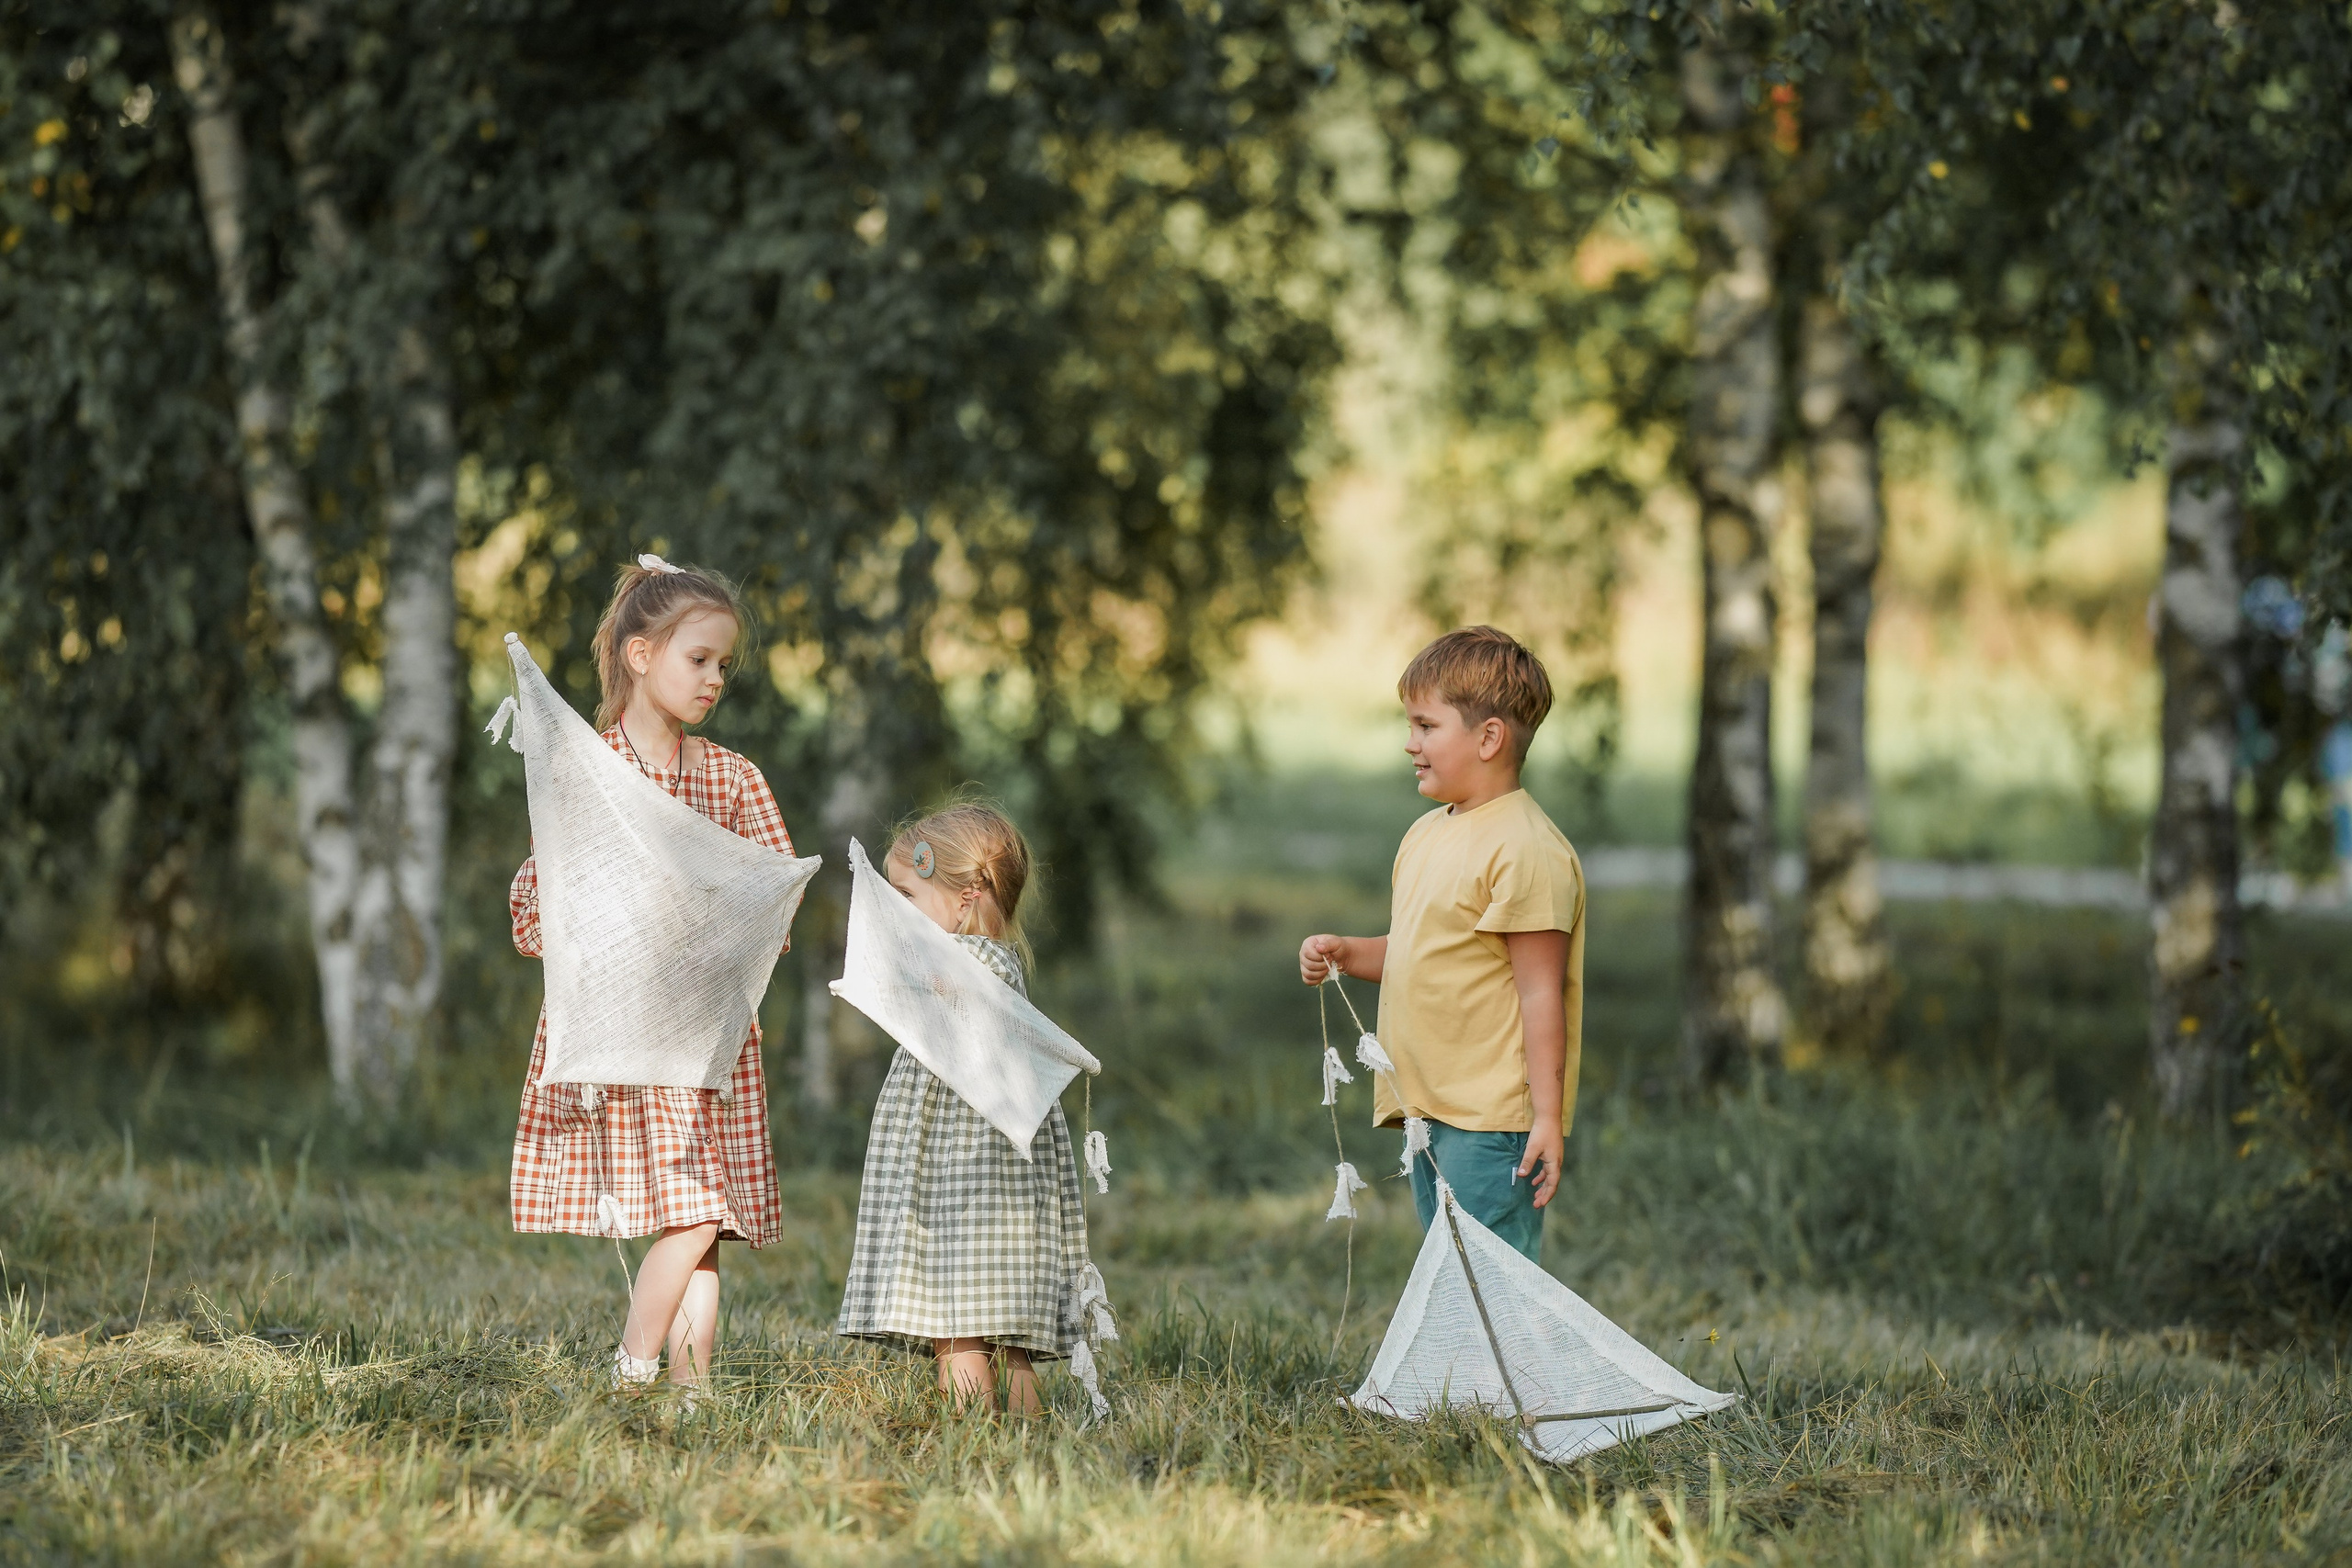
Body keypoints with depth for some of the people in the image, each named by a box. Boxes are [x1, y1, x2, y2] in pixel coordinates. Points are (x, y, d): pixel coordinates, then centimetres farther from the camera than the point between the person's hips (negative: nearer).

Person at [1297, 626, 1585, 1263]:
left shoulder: (1524, 848, -15)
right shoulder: (1426, 835, 14)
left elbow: (1541, 992, -18)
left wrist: (1547, 1117, -20)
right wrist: (1345, 954, 6)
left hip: (1492, 1119, -10)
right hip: (1430, 1112, 10)